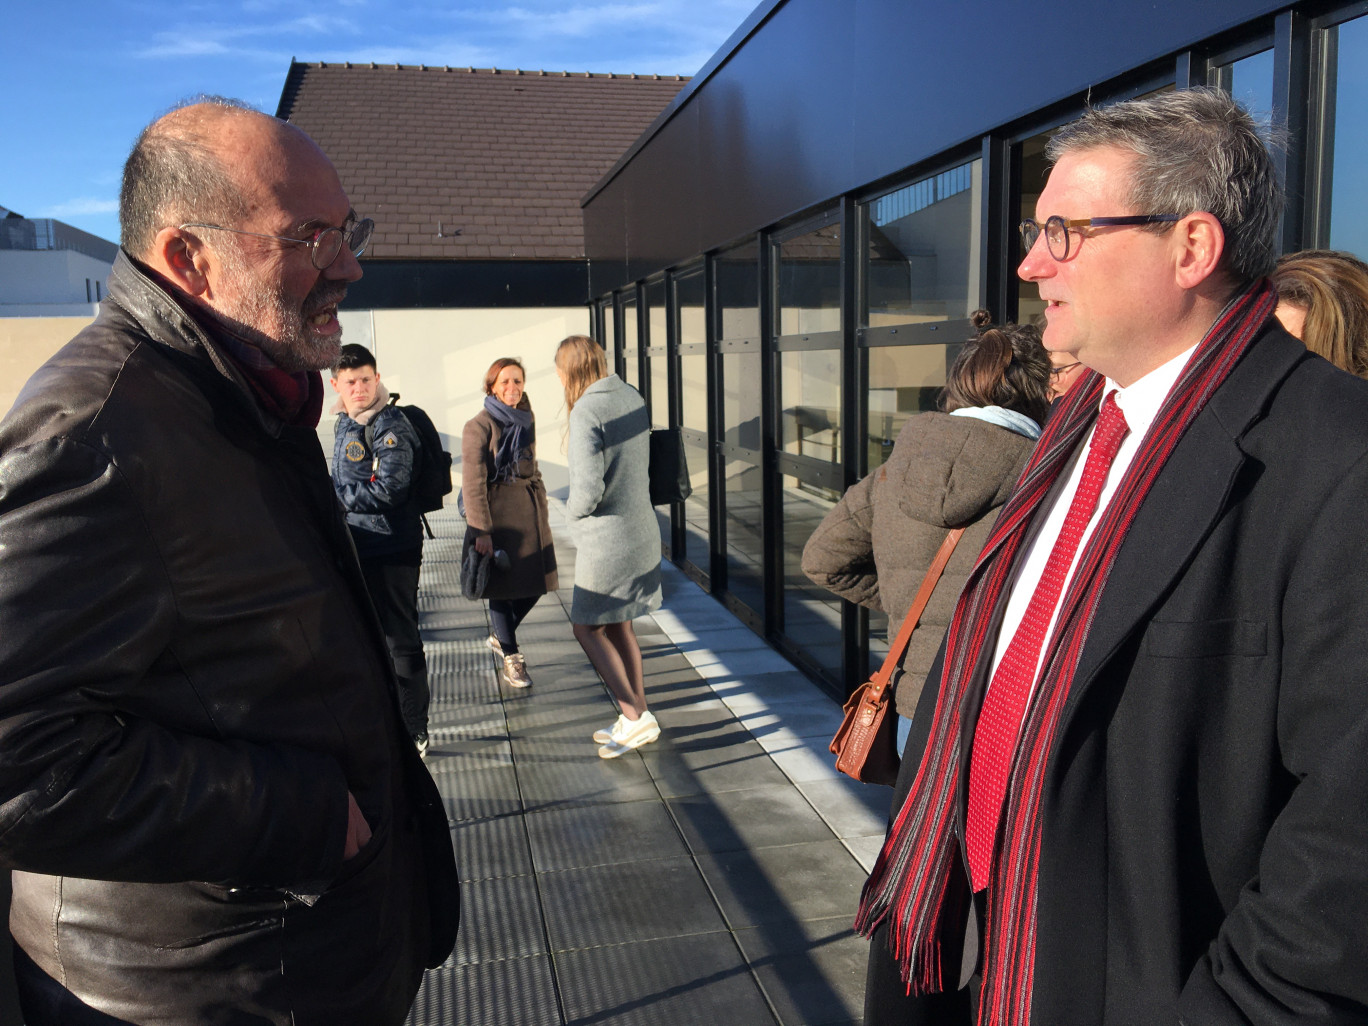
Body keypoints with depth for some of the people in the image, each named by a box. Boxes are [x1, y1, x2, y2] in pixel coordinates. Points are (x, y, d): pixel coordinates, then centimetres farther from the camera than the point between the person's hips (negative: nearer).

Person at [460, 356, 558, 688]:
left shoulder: (526, 420, 10)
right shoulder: (479, 426, -10)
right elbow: (473, 482, -13)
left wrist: (542, 509, 16)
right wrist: (481, 530, -17)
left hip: (528, 510, 6)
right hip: (497, 510, -6)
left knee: (535, 583, 8)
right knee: (502, 588, 3)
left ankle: (499, 637, 33)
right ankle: (511, 658, 19)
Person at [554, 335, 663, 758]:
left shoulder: (587, 411, -19)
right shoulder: (632, 398, 6)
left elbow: (588, 488, -24)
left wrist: (573, 513, -4)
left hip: (607, 540, -8)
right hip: (641, 532, 8)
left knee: (588, 629, 5)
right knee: (618, 626, 18)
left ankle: (635, 717, 4)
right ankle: (637, 716, 25)